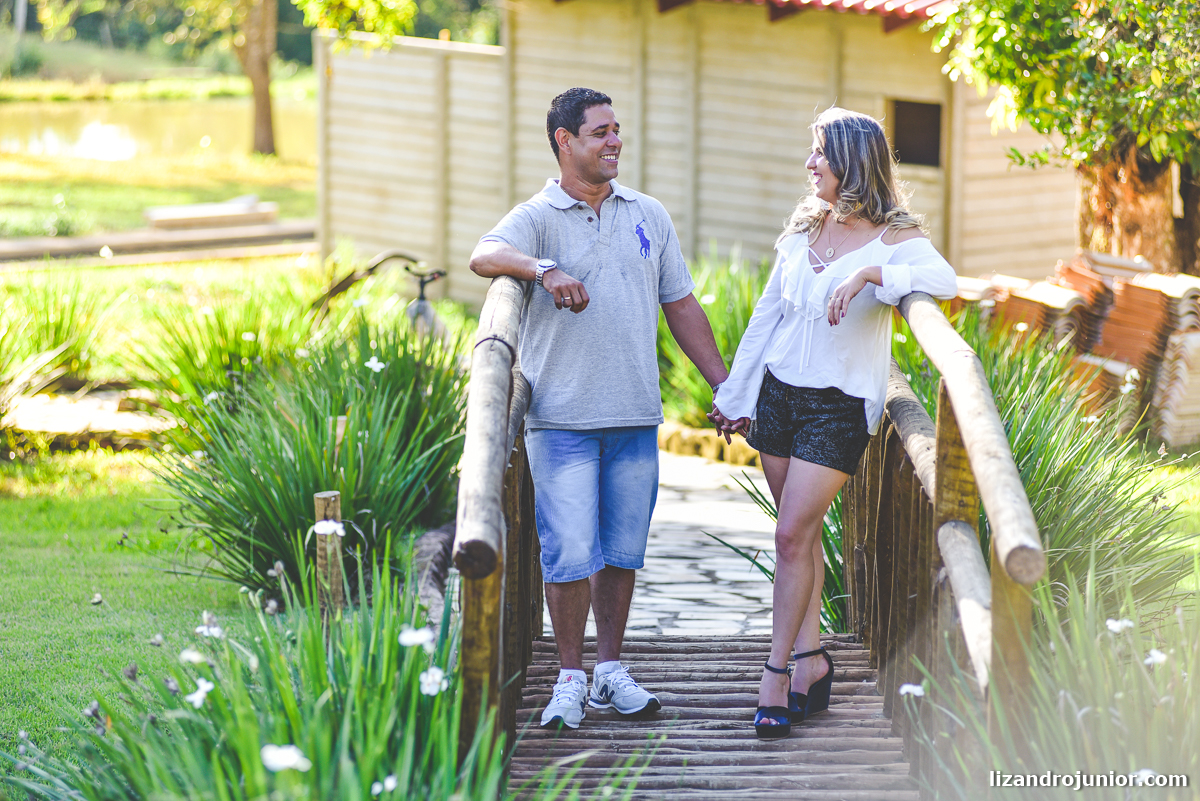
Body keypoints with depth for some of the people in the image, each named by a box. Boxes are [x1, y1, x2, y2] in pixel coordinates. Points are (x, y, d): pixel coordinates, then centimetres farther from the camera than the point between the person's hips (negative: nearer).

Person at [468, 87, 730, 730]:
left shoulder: (648, 216, 12)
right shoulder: (538, 217, -3)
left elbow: (681, 306, 16)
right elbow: (484, 255, -24)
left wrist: (724, 385, 12)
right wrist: (545, 269, -42)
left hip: (635, 417, 4)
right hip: (562, 418, -4)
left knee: (622, 549, 9)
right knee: (570, 553, -5)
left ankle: (611, 671, 19)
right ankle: (570, 678, 7)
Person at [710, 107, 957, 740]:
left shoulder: (893, 239, -10)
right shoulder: (803, 228, 8)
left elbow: (943, 280, -30)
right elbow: (767, 314, 15)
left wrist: (870, 273, -39)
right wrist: (736, 393, 16)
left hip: (839, 405, -6)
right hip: (778, 394, 6)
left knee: (793, 535, -10)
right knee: (801, 533, 9)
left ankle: (776, 672, -3)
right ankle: (812, 660, 17)